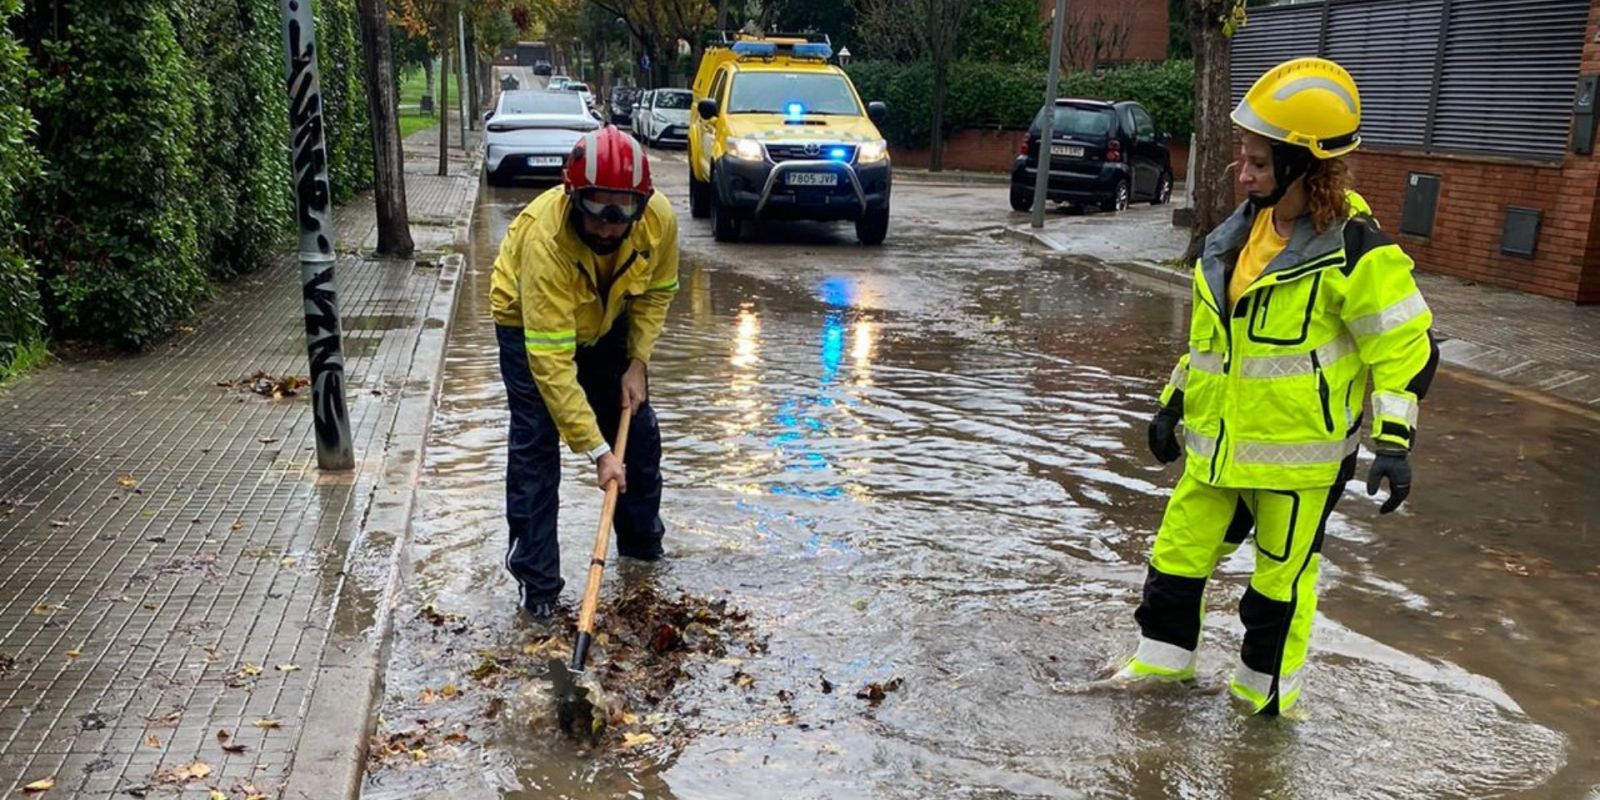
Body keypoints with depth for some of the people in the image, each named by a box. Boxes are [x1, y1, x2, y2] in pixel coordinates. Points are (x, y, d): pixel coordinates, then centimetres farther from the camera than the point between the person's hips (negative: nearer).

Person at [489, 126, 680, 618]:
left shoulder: (659, 218, -29)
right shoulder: (545, 239, -42)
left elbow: (657, 291, -5)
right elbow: (551, 362, -42)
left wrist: (638, 361, -13)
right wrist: (596, 451, -41)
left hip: (607, 322, 5)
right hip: (531, 322, -4)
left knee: (637, 427, 9)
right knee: (535, 443, -11)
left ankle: (642, 540, 31)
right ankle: (535, 577, 3)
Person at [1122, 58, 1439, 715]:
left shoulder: (1354, 251, -17)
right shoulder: (1239, 232, 5)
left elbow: (1406, 346, -12)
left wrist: (1393, 441, -19)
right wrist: (1173, 404, 16)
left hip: (1301, 448, -6)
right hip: (1217, 439, 7)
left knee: (1281, 574, 10)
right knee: (1178, 549, 13)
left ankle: (1265, 685, 31)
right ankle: (1163, 655, 33)